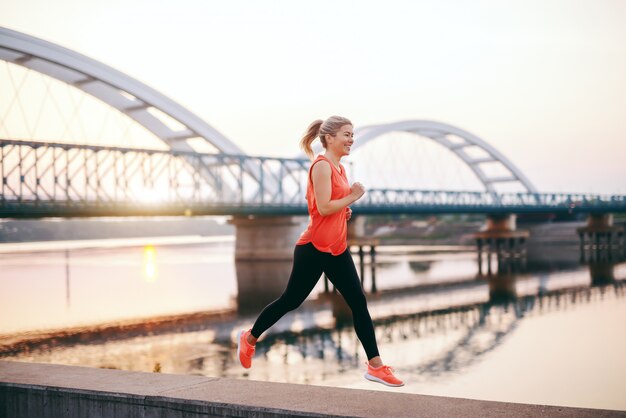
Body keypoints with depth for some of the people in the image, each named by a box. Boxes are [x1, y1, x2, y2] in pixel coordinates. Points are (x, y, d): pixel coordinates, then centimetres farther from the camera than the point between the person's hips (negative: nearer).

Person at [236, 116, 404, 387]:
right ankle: (249, 338, 27)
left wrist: (344, 210, 8)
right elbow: (323, 207, -22)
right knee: (291, 300, 5)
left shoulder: (339, 168, 14)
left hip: (337, 249, 8)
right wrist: (352, 197, -12)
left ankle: (375, 366, 3)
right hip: (314, 248, -8)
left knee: (359, 303, 1)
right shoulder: (322, 166, -14)